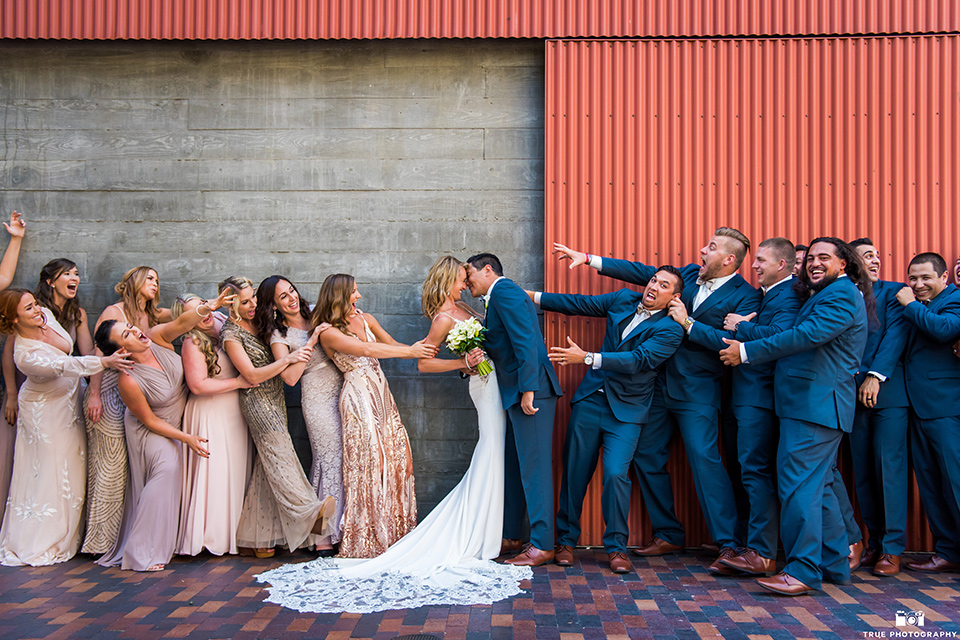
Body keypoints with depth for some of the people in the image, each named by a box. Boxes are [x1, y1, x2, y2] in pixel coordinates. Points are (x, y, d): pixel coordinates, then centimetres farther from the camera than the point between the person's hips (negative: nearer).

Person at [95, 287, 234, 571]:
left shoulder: (157, 338, -18)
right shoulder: (129, 381, -29)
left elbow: (182, 323, -34)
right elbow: (149, 420, -21)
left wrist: (206, 308, -56)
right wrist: (186, 438, -20)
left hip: (177, 419, 6)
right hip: (150, 430, -6)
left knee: (168, 475, 9)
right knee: (166, 469, -22)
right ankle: (140, 553, -15)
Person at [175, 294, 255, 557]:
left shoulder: (223, 322, 6)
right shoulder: (192, 343, -14)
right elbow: (198, 385, -20)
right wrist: (237, 382, -17)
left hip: (236, 412, 7)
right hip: (211, 416, -7)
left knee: (237, 471, 10)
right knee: (215, 472, -5)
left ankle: (233, 532, 20)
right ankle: (210, 534, 4)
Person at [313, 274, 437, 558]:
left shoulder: (366, 319, 13)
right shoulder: (328, 332, -8)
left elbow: (392, 344, 13)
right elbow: (367, 349, -18)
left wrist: (421, 347, -4)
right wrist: (411, 352, -19)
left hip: (382, 395, 7)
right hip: (358, 398, -7)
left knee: (397, 458, 3)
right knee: (369, 463, -8)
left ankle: (395, 532, 13)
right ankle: (367, 538, 3)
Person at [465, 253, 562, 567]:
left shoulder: (504, 291, -8)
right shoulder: (498, 297, 23)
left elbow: (526, 341, -18)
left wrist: (527, 389, -22)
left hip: (531, 391, -10)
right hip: (516, 392, 10)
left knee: (534, 468, -6)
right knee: (512, 467, 15)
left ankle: (542, 545, 0)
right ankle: (510, 537, 25)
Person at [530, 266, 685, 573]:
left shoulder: (670, 330, -10)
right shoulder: (624, 299, 6)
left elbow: (637, 360, -21)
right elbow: (580, 304, 16)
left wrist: (586, 358, -27)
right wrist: (532, 296, 17)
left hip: (626, 412, -4)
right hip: (591, 400, 4)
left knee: (616, 473, -16)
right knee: (575, 471, 6)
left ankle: (616, 547, 3)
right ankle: (566, 540, 21)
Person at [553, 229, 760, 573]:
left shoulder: (746, 296, -8)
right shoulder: (689, 274, 10)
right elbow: (643, 273, 12)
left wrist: (687, 323, -17)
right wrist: (587, 259, 9)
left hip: (697, 393, -7)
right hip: (659, 386, 7)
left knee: (705, 460, -14)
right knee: (646, 457, 8)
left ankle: (728, 545, -3)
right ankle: (668, 535, 20)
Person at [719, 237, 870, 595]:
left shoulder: (842, 294, -9)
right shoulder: (824, 296, 25)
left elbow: (807, 336, -21)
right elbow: (805, 338, 22)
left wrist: (746, 351, -17)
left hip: (816, 403, -11)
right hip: (812, 404, 11)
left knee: (799, 484, -12)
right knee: (817, 485, 14)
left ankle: (803, 571, -9)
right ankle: (834, 564, 23)